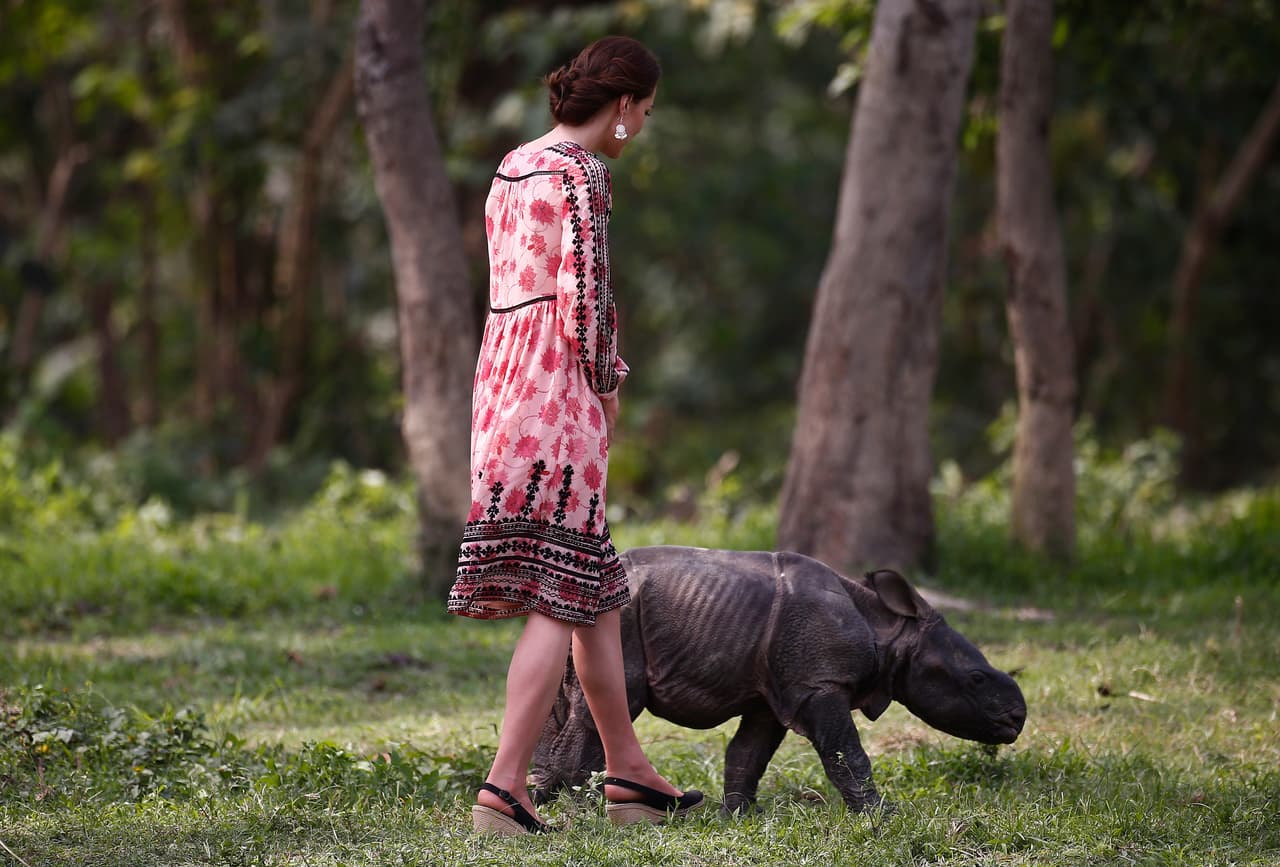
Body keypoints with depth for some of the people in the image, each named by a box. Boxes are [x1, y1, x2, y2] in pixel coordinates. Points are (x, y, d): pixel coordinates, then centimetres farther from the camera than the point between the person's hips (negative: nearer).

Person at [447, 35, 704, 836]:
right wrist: (606, 388, -2)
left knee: (598, 588, 15)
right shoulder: (579, 176, -12)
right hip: (556, 391, -9)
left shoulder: (515, 165, 15)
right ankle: (505, 786, -12)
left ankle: (629, 774, 20)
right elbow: (584, 300, -18)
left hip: (504, 383, 9)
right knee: (558, 599, -8)